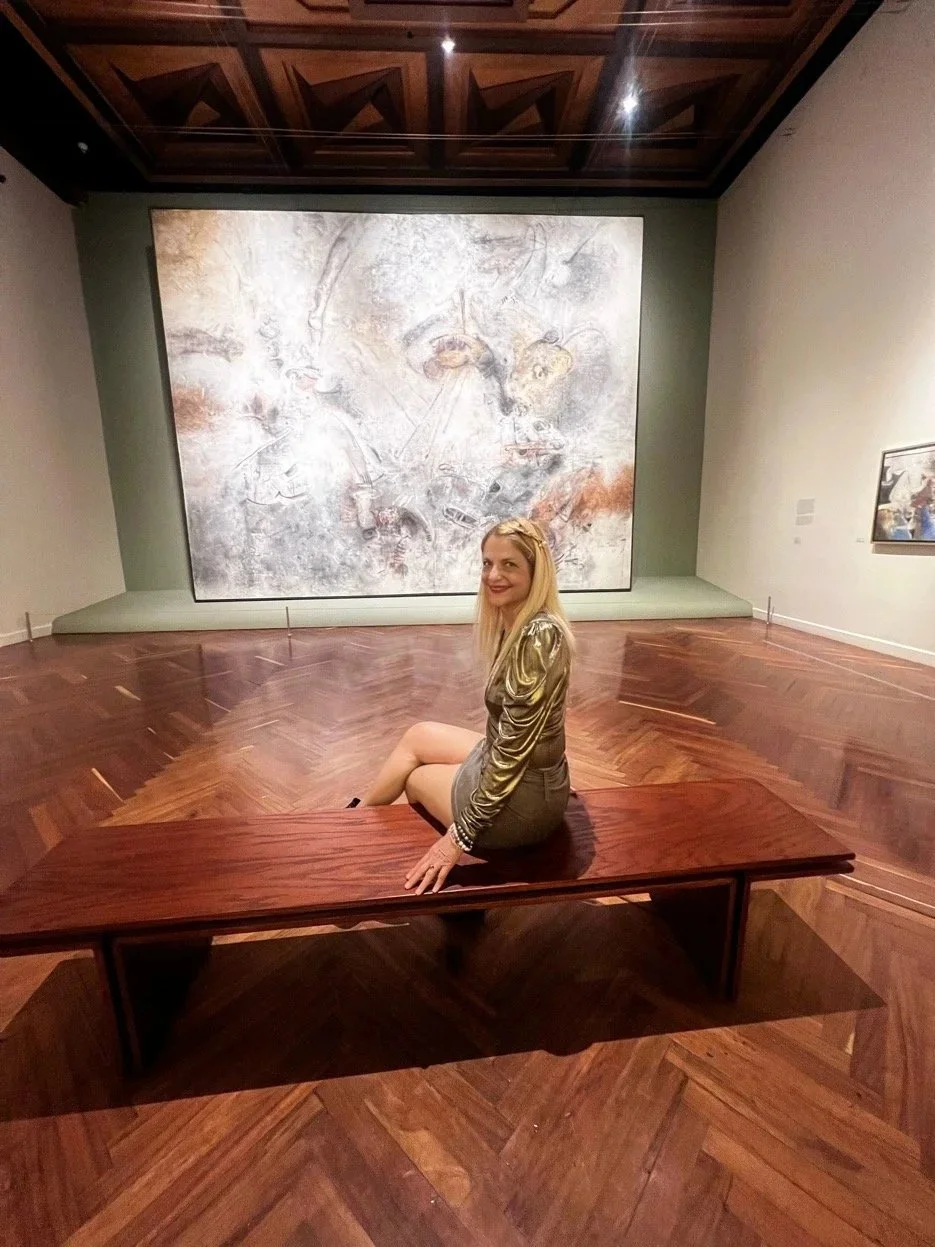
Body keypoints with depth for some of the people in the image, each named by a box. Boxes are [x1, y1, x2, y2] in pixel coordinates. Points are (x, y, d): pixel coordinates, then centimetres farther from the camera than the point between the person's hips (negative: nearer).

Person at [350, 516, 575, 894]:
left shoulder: (537, 637, -29)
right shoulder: (516, 622, 0)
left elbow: (514, 749, -27)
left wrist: (461, 835, -19)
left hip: (525, 796, -8)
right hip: (508, 765, 8)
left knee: (414, 775, 12)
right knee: (417, 736, 18)